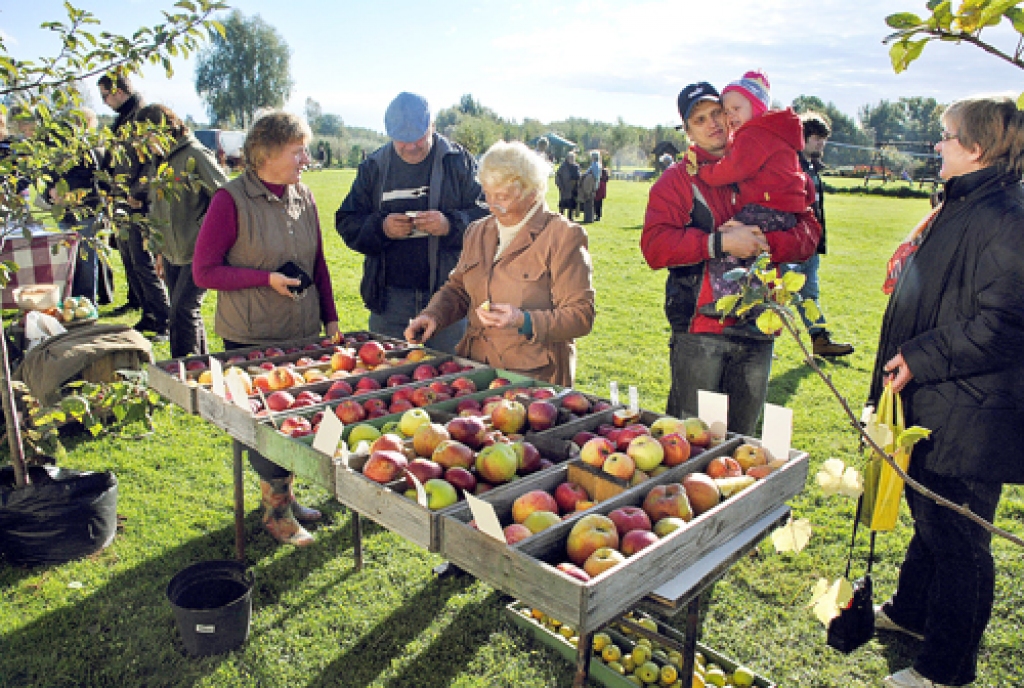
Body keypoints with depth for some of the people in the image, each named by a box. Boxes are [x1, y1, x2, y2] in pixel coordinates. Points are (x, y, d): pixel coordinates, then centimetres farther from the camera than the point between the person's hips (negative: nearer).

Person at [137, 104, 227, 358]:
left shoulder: (195, 155, -10)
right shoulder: (157, 161, 14)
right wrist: (161, 250, 21)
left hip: (198, 253, -8)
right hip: (173, 253, 8)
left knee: (183, 311, -12)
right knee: (190, 316, 12)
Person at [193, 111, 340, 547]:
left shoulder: (303, 197, 6)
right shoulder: (231, 200, -11)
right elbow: (204, 271, -10)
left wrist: (330, 318, 9)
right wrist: (267, 277, -19)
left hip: (302, 333, 5)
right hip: (252, 338, -5)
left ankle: (283, 497, 33)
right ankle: (275, 511, 23)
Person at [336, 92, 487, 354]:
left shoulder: (459, 162, 2)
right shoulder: (373, 167, 9)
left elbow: (489, 213, -3)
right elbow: (346, 222, 8)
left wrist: (450, 225, -20)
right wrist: (380, 228, -12)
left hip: (448, 294, -2)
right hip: (390, 297, 3)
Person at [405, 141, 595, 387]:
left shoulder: (563, 237, -6)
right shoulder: (478, 232, 15)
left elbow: (581, 316, -9)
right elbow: (457, 289, 25)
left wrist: (523, 321, -22)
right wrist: (432, 315, 5)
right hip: (474, 368, 5)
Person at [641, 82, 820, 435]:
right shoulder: (677, 179, 3)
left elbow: (809, 232, 6)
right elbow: (654, 246, -12)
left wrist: (764, 242, -13)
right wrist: (719, 242, -19)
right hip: (699, 330, -3)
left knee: (742, 437, 15)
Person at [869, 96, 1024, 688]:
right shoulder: (961, 210, 12)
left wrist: (920, 359, -21)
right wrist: (906, 360, 19)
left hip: (969, 418, -10)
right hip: (933, 405, 10)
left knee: (956, 536, 4)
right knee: (929, 516, 24)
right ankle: (911, 612, 45)